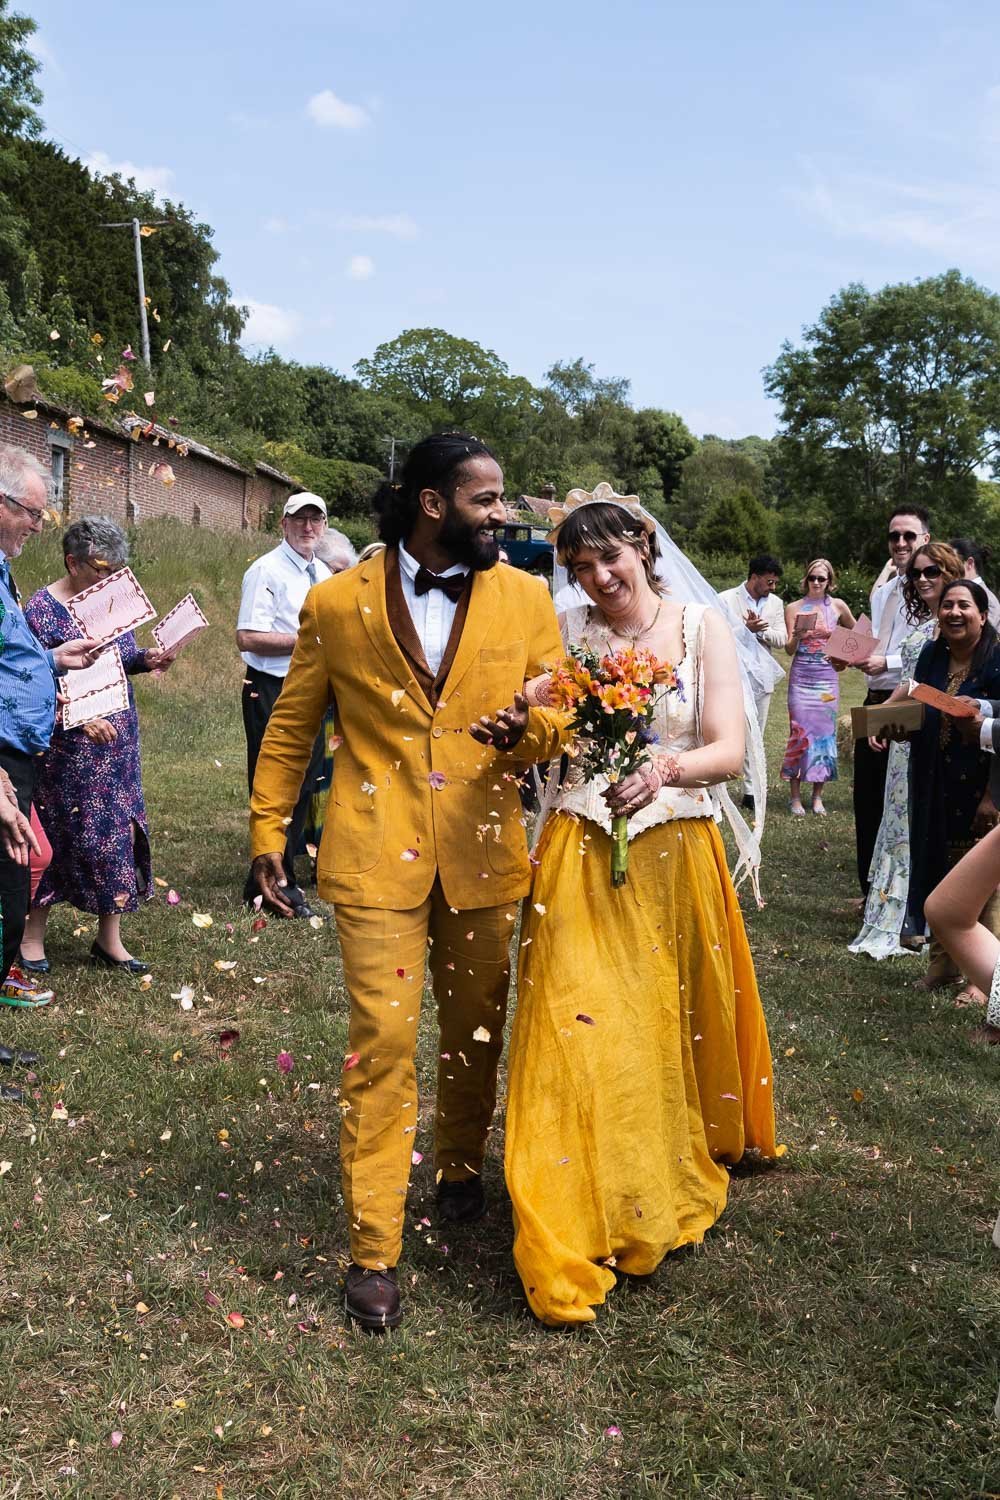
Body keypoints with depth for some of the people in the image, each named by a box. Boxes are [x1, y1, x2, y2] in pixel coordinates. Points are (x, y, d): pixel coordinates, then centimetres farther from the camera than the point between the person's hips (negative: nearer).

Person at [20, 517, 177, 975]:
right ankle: (31, 935, 20)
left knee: (118, 831, 7)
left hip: (117, 745, 6)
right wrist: (80, 718, -27)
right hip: (68, 749, -6)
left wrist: (147, 659, -2)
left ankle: (110, 940, 17)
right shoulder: (42, 609, -12)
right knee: (56, 835, 2)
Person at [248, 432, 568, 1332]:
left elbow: (562, 715, 6)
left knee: (475, 1033, 16)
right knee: (382, 1040, -4)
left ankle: (461, 1168, 43)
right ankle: (373, 1249, 8)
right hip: (377, 854, -2)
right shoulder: (337, 603, 0)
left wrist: (531, 727, -17)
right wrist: (267, 830, 9)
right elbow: (291, 726, 9)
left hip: (483, 852, 2)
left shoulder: (525, 598, 3)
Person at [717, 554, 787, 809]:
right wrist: (747, 628, -20)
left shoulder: (775, 603, 10)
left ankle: (751, 790, 15)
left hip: (761, 678, 5)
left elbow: (781, 639, 2)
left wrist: (761, 630, -14)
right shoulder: (726, 599, -4)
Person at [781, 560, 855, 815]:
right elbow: (789, 650, -1)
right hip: (801, 677, -1)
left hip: (827, 677, 1)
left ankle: (818, 796, 10)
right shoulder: (794, 608, 3)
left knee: (824, 731, 2)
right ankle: (795, 796, 0)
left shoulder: (838, 606, 6)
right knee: (800, 732, -6)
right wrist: (796, 637, -20)